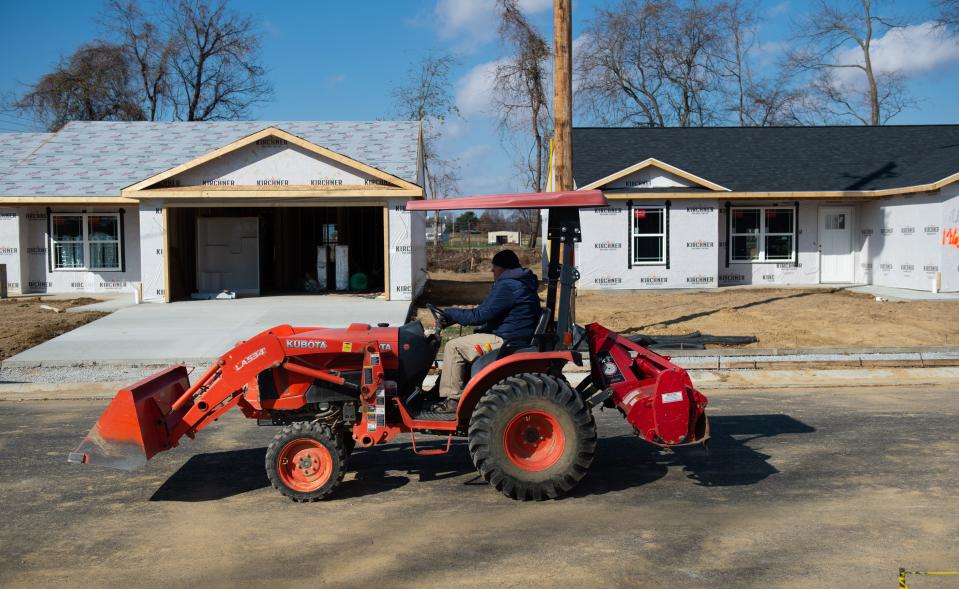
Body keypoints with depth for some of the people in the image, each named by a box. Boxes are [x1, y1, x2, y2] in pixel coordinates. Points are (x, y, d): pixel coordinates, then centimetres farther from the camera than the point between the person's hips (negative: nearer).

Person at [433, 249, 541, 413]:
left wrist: (449, 313, -7)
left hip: (507, 342, -11)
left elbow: (479, 316, -19)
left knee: (454, 347, -8)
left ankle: (453, 399, -5)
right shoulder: (523, 284, 16)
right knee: (463, 343, 19)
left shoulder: (507, 286, -17)